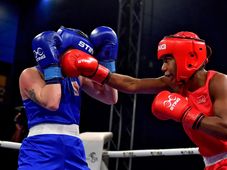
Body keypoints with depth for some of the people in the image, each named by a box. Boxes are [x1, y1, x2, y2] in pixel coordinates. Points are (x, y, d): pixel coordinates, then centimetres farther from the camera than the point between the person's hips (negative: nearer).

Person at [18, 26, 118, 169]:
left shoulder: (77, 76, 15)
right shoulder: (31, 74, -2)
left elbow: (111, 98, 14)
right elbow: (51, 103, -20)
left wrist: (107, 61, 10)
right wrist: (52, 66, -11)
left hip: (74, 149, 6)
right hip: (41, 148, -6)